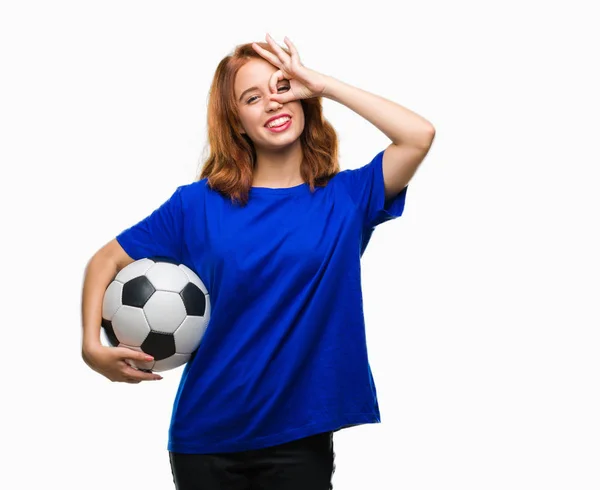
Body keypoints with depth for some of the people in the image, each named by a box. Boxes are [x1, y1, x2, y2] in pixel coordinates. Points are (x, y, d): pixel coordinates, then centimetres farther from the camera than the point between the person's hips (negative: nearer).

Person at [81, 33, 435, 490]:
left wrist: (323, 84, -12)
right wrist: (92, 345, -11)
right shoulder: (198, 204, -2)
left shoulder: (347, 197, -1)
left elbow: (419, 135, -16)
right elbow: (106, 261, 4)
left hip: (301, 439, 0)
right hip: (204, 439, 1)